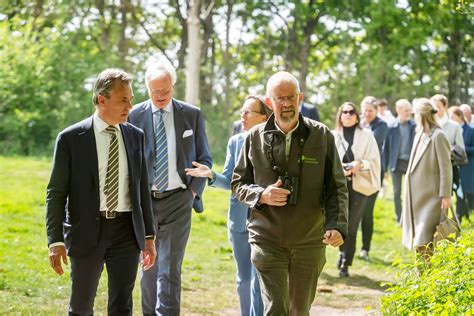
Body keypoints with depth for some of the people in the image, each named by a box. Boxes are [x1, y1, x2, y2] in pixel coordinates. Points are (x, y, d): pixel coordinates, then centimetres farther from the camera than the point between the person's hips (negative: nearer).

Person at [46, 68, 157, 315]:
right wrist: (56, 241, -11)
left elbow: (142, 188, 12)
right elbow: (56, 193, -4)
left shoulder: (135, 136, 7)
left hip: (126, 231, 2)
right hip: (87, 230, -2)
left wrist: (149, 236, 10)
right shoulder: (70, 138, -4)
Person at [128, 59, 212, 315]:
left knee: (170, 269, -9)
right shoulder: (134, 115, 2)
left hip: (177, 200, -1)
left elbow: (204, 159, 9)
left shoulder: (192, 115, 3)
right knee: (148, 267, 12)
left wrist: (194, 191, -2)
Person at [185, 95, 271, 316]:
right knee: (244, 279, 14)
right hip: (239, 218, 4)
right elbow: (229, 181, 5)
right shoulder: (235, 142, 7)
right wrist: (211, 175, -13)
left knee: (259, 280, -8)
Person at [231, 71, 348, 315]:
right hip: (267, 240, -1)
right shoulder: (255, 137, 1)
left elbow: (336, 188, 1)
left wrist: (337, 226, -15)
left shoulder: (321, 136, 0)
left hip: (309, 242, 1)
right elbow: (238, 184, 8)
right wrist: (261, 195, -13)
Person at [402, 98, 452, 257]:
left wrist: (445, 195, -16)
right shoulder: (420, 135, 12)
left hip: (431, 197, -9)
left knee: (424, 243, -13)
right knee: (419, 242, 11)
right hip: (418, 196, 9)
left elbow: (446, 168, -14)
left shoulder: (438, 136, -13)